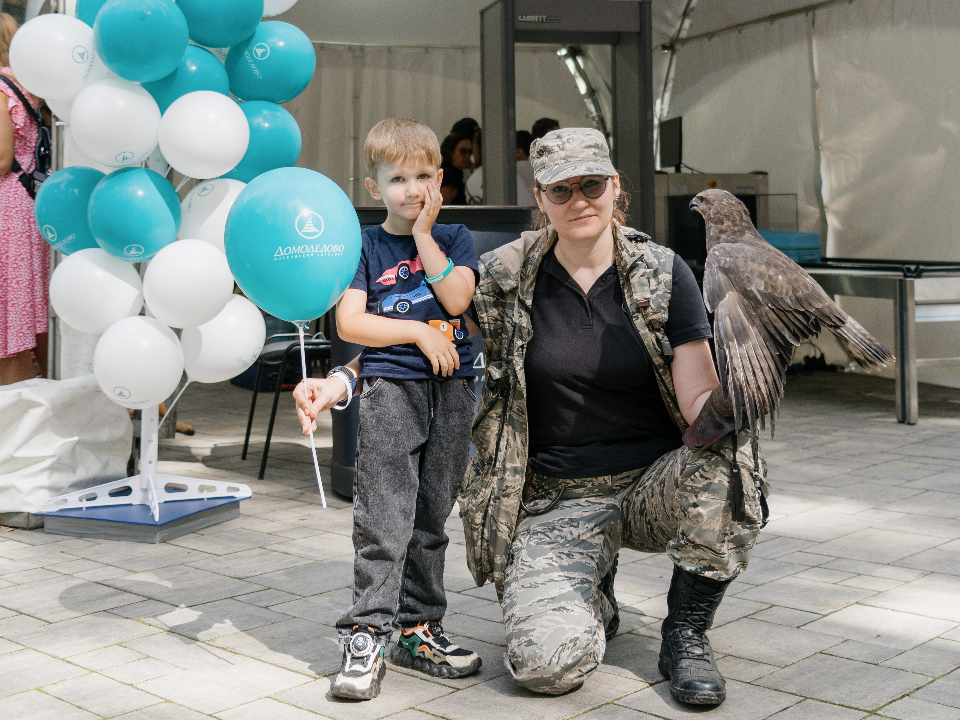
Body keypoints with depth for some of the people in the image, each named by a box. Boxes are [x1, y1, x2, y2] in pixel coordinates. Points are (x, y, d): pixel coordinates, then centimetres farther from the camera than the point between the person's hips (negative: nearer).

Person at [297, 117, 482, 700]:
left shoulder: (454, 238, 12)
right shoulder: (365, 245, 6)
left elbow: (456, 299, -6)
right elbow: (349, 323, -3)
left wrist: (423, 235, -4)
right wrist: (419, 332, -8)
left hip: (452, 390, 3)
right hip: (390, 387, -3)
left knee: (431, 516, 9)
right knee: (384, 517, -9)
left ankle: (417, 629, 18)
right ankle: (368, 633, -5)